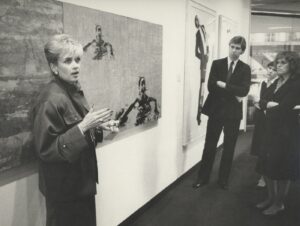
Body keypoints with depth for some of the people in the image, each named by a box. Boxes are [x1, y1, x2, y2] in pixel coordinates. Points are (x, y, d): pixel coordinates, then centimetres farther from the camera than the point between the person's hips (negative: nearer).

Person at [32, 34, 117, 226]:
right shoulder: (51, 100, -22)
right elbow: (46, 149, -23)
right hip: (64, 187, -8)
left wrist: (97, 126, -3)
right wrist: (83, 127, -29)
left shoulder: (75, 91, 6)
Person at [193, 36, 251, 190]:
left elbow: (244, 90, -13)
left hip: (233, 112, 1)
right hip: (216, 110, 0)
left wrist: (224, 85, -19)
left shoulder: (245, 68, 2)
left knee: (229, 148, 10)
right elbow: (211, 86, -10)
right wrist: (233, 94, -13)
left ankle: (223, 180, 25)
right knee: (209, 146, 6)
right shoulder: (217, 64, 3)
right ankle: (203, 178, 19)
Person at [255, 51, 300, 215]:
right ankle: (271, 198, 29)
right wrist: (272, 105, -13)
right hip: (271, 130, 7)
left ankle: (279, 203, 20)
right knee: (267, 165, 12)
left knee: (282, 169, 4)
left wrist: (270, 107, -6)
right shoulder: (276, 83, 12)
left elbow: (285, 108, -22)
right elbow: (262, 102, 5)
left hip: (286, 132, -7)